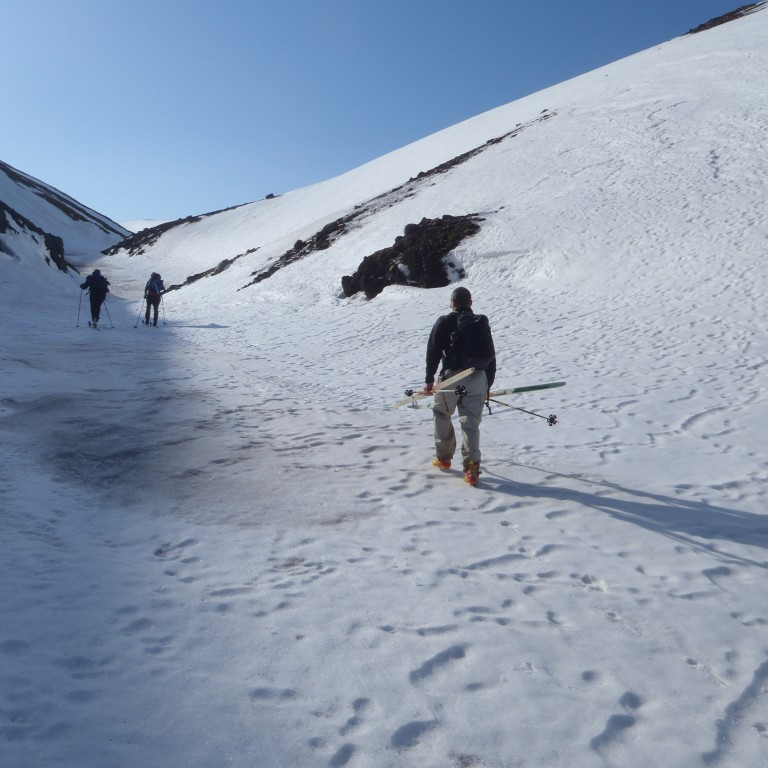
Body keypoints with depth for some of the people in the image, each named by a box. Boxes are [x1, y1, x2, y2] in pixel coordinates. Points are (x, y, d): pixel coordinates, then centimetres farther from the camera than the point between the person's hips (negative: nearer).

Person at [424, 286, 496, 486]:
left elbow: (433, 352, -3)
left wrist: (429, 380, 4)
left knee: (441, 415, 19)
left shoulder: (444, 322, 1)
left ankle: (444, 457, 28)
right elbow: (491, 356, 14)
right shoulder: (482, 324, 13)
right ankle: (472, 466, -10)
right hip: (478, 378, 3)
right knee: (471, 423, 3)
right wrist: (488, 385, 21)